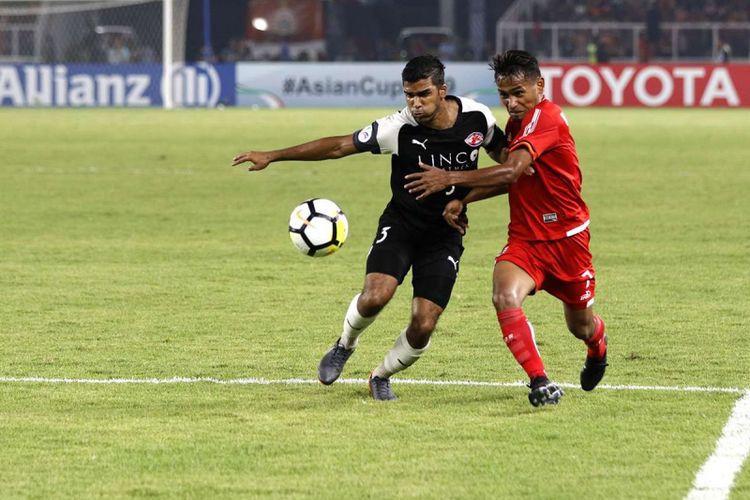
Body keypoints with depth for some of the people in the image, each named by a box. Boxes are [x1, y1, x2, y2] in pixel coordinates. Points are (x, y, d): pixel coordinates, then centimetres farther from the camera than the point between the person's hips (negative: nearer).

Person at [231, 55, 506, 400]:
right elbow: (339, 146, -15)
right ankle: (345, 345, 8)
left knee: (423, 326, -8)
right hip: (400, 225, -2)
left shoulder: (477, 117, -12)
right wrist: (272, 156, -18)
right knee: (375, 295, -27)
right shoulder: (400, 128, -19)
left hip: (445, 235, 2)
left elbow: (504, 155, 8)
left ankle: (381, 377, 22)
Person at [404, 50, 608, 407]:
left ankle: (598, 346, 53)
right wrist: (463, 201, 5)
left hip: (566, 239, -6)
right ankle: (540, 382, -22)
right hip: (524, 239, 6)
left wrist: (451, 178, -33)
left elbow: (512, 172, -32)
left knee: (581, 326, 14)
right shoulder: (516, 123, 7)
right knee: (505, 297, -26)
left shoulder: (546, 118, -21)